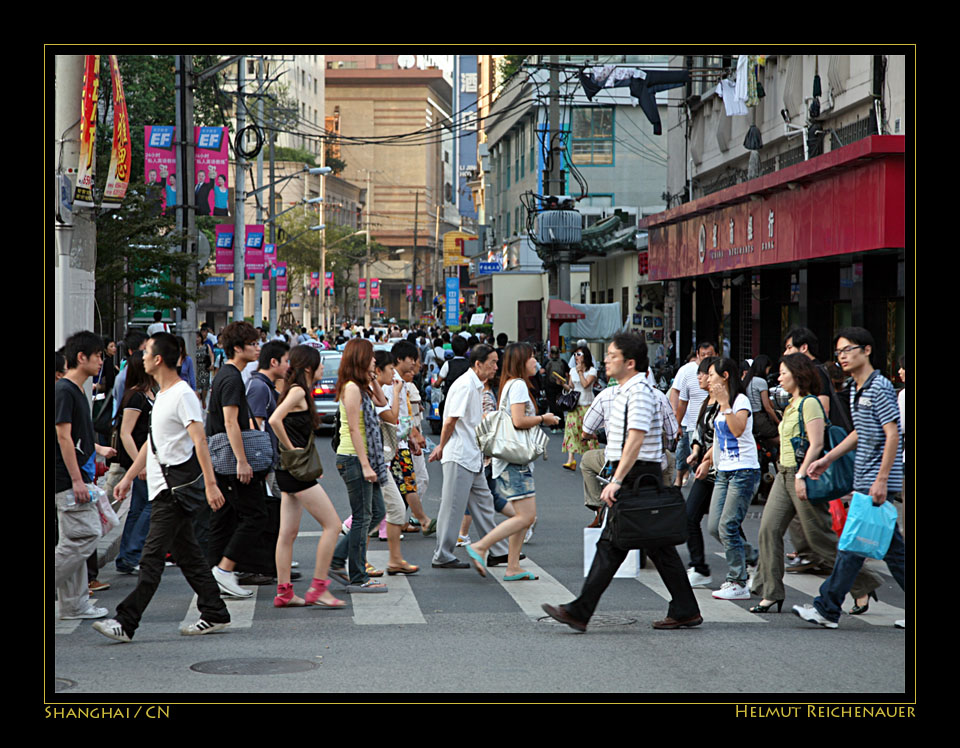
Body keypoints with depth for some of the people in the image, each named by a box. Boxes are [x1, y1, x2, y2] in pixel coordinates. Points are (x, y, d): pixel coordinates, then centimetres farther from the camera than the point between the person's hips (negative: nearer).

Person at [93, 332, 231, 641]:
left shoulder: (183, 394, -13)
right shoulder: (162, 395, 18)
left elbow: (199, 440, -19)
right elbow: (152, 442, 25)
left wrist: (210, 484, -25)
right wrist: (128, 478, 25)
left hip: (174, 490, -10)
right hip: (162, 488, 10)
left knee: (151, 558, -9)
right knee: (188, 555, 12)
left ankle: (126, 622, -11)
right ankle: (215, 615, 17)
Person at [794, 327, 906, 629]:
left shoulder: (880, 388, -13)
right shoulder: (855, 391, 15)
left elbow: (893, 435, -17)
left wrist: (882, 480, -21)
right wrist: (829, 458, 24)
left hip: (879, 482, -9)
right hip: (864, 480, 9)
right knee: (892, 548, 11)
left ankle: (827, 608, -5)